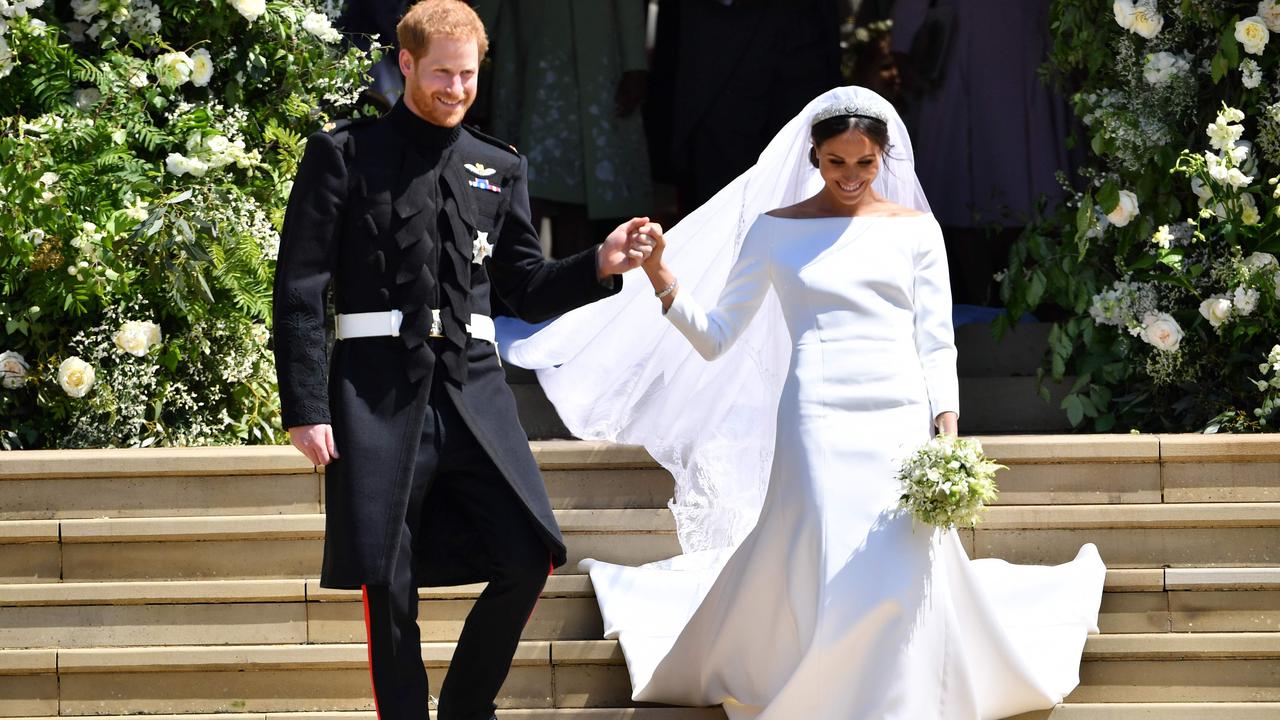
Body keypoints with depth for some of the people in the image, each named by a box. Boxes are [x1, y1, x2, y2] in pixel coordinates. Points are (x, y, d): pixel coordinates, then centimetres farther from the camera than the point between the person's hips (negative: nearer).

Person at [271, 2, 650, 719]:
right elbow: (301, 288, -1)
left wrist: (600, 265, -4)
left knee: (529, 558, -5)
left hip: (474, 388, 3)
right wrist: (305, 407, -8)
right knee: (388, 582, -2)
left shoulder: (500, 169, 15)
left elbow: (528, 289, 16)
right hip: (380, 389, -3)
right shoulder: (344, 156, 3)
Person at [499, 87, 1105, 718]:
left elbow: (936, 344, 9)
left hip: (900, 422, 1)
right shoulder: (775, 230, 10)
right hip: (817, 421, -1)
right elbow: (716, 339, 8)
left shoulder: (914, 229, 11)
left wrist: (948, 441, -3)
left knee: (906, 577, -9)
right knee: (824, 571, -12)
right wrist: (665, 284, -9)